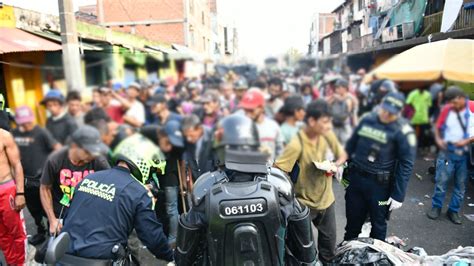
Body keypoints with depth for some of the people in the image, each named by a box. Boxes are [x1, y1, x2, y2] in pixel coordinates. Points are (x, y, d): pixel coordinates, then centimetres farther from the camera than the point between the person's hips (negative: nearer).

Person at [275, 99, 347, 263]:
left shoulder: (328, 135, -10)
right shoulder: (297, 145, -27)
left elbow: (342, 155, 7)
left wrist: (336, 165, -14)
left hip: (326, 199, 6)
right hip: (304, 202, -5)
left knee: (329, 244, 22)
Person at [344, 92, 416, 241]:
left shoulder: (403, 131, -14)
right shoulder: (367, 119, 1)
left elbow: (406, 164, -13)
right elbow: (351, 145, 12)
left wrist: (398, 195, -14)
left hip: (380, 184, -4)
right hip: (355, 178, 5)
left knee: (378, 224, 14)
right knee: (353, 220, 19)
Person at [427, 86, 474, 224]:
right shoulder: (447, 109, -5)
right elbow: (438, 127, 7)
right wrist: (438, 139, -10)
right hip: (448, 150, 0)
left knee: (461, 184, 10)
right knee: (441, 181, 3)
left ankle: (454, 210, 24)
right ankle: (436, 207, 20)